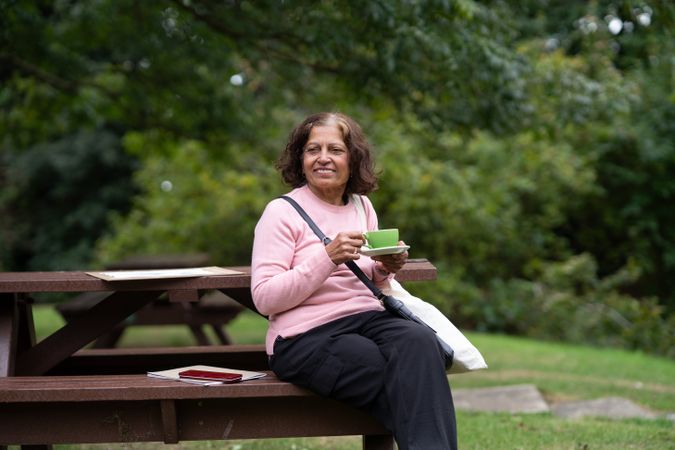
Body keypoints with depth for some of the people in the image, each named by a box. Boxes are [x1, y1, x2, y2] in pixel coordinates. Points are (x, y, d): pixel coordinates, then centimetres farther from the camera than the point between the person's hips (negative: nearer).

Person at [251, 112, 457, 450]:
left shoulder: (362, 206, 16)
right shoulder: (282, 212, -1)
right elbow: (264, 298, -10)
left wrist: (383, 269, 2)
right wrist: (329, 256, -18)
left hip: (367, 319, 5)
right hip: (306, 337, -5)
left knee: (419, 340, -30)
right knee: (413, 375, -29)